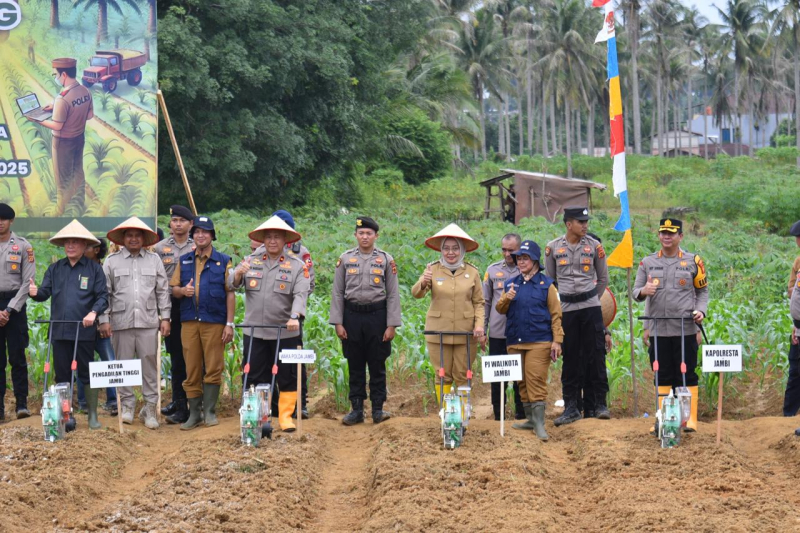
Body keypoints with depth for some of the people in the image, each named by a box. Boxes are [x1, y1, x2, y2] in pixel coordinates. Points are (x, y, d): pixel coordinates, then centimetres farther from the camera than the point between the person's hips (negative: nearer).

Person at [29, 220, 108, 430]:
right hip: (59, 331, 3)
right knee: (62, 375, 8)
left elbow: (103, 296, -3)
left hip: (84, 331, -3)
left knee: (87, 373, 1)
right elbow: (45, 293, 5)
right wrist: (36, 292, -18)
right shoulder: (54, 269, 12)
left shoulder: (94, 269, 2)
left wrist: (94, 312, -21)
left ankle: (93, 415, 8)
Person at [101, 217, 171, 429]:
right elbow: (105, 292, 7)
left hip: (148, 321, 0)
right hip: (122, 322, 0)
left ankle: (150, 408, 5)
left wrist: (165, 317, 6)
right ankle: (127, 405, 15)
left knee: (149, 363, -1)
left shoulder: (154, 260, 12)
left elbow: (163, 291, 12)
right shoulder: (112, 261, 8)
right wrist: (104, 319, -1)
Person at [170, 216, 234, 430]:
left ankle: (209, 411, 8)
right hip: (189, 322, 3)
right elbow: (173, 289, 14)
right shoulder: (184, 261, 13)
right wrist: (182, 290, -10)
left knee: (213, 369, -1)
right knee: (191, 370, 4)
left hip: (214, 322, -3)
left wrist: (229, 324, -6)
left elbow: (230, 294, 1)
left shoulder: (223, 261, 5)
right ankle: (194, 413, 10)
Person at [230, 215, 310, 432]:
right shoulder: (251, 261, 11)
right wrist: (238, 273, -22)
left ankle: (285, 416, 12)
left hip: (285, 333, -2)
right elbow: (232, 284, 2)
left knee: (287, 377, 2)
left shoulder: (297, 266, 3)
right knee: (255, 376, 5)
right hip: (254, 332, 2)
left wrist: (295, 317, -28)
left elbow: (300, 295, -10)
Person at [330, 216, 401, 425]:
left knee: (377, 366, 3)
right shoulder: (345, 259, 4)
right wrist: (338, 322, -1)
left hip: (377, 316, -1)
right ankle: (356, 410, 12)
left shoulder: (386, 260, 2)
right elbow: (337, 293, 5)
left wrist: (391, 325, -5)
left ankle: (378, 409, 11)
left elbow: (393, 294, 1)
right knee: (355, 366, 6)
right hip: (352, 316, 1)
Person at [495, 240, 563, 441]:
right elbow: (500, 309, 10)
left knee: (536, 380, -11)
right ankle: (530, 419, 20)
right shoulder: (510, 284, 14)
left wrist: (557, 341, -8)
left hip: (539, 342, -5)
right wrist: (506, 298, -12)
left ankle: (539, 423, -10)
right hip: (515, 341, 5)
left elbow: (556, 314, -1)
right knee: (522, 382, 10)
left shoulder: (546, 284, 2)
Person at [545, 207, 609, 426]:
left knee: (596, 356, -2)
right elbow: (550, 280, 13)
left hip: (591, 307, 0)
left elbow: (603, 278, 12)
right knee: (570, 359, 3)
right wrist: (559, 300, 10)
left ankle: (599, 403, 5)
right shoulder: (553, 248, 2)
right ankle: (572, 407, 8)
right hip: (566, 309, 0)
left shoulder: (594, 246, 3)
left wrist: (591, 299, 8)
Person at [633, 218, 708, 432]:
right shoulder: (648, 262, 11)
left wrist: (700, 310, -6)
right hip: (658, 330, 2)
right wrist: (643, 291, -15)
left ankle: (691, 419, 5)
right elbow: (635, 291, 9)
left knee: (687, 375, 0)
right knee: (662, 377, 5)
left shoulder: (693, 261, 6)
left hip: (685, 329, -2)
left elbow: (702, 290, 12)